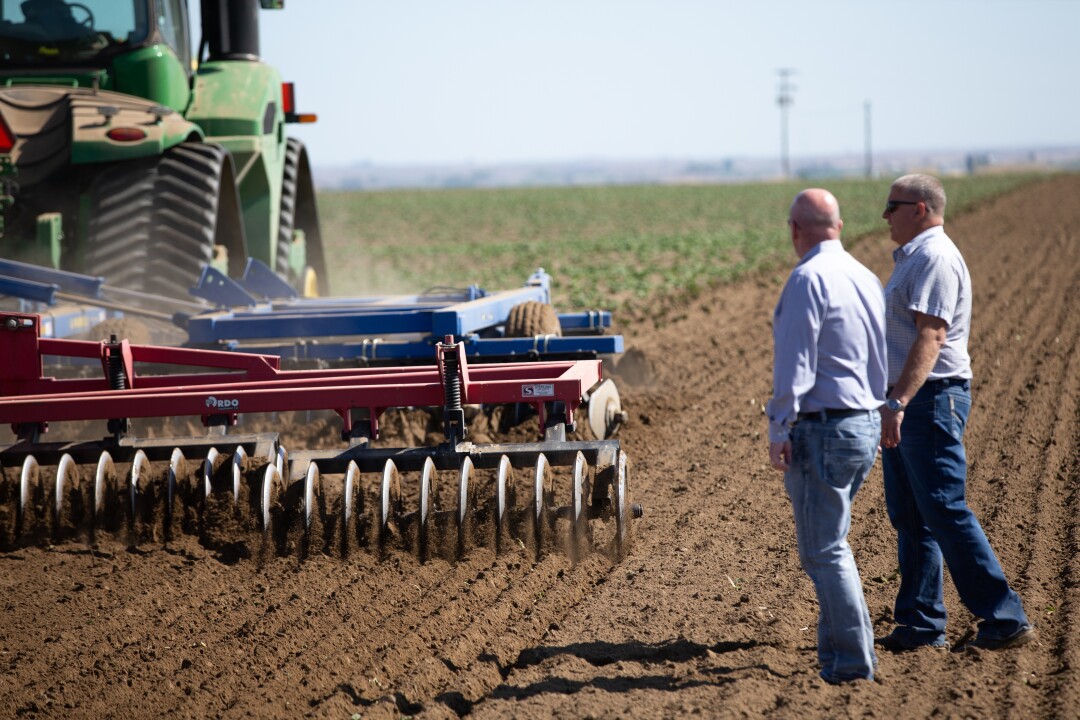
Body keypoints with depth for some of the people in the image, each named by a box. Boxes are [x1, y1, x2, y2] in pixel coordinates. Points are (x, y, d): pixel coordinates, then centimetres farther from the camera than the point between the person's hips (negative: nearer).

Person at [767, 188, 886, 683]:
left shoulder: (808, 279, -14)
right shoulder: (867, 278, 11)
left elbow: (795, 363, -18)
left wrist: (778, 430, -14)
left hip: (822, 427, -9)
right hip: (867, 425, 9)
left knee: (823, 551, -3)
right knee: (830, 544, 19)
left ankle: (853, 660, -2)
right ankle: (837, 646, 22)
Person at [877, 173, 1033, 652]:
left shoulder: (935, 259, -15)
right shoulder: (913, 258, 18)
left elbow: (930, 338, -25)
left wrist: (898, 403, -32)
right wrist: (894, 403, 22)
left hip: (931, 401, -11)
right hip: (908, 403, 11)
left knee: (946, 513, -10)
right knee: (909, 517, 10)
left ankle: (1005, 619, -6)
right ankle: (921, 624, 14)